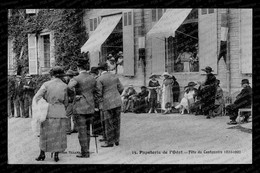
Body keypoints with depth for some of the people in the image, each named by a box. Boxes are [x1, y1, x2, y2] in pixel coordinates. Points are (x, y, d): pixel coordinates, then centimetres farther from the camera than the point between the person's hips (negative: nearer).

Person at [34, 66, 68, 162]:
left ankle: (42, 154, 19)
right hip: (60, 113, 0)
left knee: (45, 133, 14)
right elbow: (65, 102, 7)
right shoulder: (64, 86, -1)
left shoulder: (46, 84, -6)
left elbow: (37, 97, -13)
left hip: (48, 112, 0)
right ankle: (56, 155, 8)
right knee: (58, 134, 9)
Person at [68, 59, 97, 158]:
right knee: (87, 130, 16)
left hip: (80, 108, -6)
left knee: (82, 131, 0)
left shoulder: (76, 79, -14)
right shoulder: (92, 78, 5)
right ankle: (86, 151, 22)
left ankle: (85, 153, 3)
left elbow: (69, 87, -33)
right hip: (90, 108, 6)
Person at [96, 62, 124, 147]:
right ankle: (116, 140, 19)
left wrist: (100, 104, 2)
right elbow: (121, 88, 10)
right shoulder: (114, 76, 7)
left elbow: (99, 93, -11)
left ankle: (110, 142, 6)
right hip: (117, 102, 6)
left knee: (109, 123, 1)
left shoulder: (100, 79, -10)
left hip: (107, 103, -6)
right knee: (116, 121, 12)